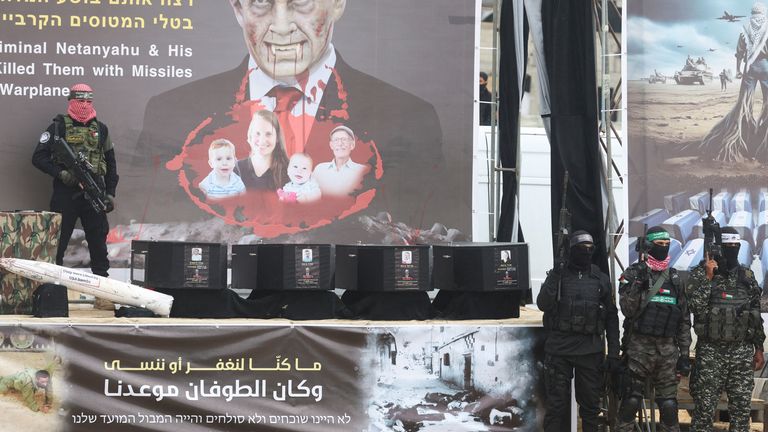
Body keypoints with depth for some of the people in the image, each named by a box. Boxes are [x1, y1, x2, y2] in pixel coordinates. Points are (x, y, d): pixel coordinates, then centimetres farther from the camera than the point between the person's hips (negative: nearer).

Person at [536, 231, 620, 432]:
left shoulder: (601, 279, 7)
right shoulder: (557, 274, 4)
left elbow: (611, 318, 8)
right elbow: (543, 304, -8)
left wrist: (613, 352, 2)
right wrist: (554, 278, -18)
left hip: (590, 350, 1)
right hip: (559, 348, -1)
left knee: (590, 404, 8)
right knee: (557, 404, 1)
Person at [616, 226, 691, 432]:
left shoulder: (674, 278, 12)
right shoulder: (633, 273, 0)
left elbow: (684, 319, 14)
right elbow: (627, 309, -11)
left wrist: (685, 353, 9)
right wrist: (639, 282, -22)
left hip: (668, 348, 4)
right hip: (639, 347, -3)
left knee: (669, 403, 4)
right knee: (631, 400, -4)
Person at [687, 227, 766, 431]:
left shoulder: (747, 275, 8)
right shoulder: (701, 273, -5)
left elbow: (756, 314, 13)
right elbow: (696, 307, -19)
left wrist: (759, 349, 11)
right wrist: (708, 277, -20)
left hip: (742, 352, 4)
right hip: (711, 351, -4)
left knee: (742, 408, 8)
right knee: (705, 408, -1)